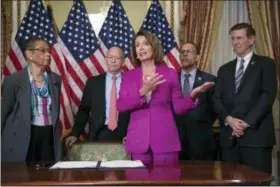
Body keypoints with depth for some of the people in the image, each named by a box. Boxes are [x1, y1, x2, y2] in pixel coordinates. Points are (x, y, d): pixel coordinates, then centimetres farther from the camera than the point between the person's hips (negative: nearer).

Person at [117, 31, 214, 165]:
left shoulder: (170, 73, 5)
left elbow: (179, 107, 2)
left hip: (165, 139, -1)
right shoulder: (128, 76, 9)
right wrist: (142, 91, -16)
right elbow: (120, 106, -4)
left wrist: (193, 94, -15)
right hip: (138, 139, 1)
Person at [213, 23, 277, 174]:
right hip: (229, 136, 4)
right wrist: (229, 119, -8)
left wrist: (247, 122, -13)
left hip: (256, 134, -4)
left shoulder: (266, 64, 6)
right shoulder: (224, 69, 20)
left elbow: (268, 95, -6)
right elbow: (217, 100, 11)